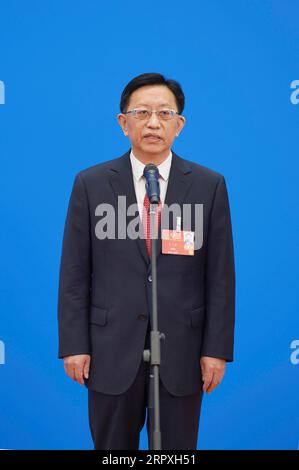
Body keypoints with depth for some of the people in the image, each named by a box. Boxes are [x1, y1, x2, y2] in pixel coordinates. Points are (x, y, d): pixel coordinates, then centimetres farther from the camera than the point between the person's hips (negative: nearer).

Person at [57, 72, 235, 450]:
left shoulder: (209, 185, 1)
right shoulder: (90, 184, 1)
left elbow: (220, 274, 0)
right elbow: (74, 273, 1)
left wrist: (217, 348, -3)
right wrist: (74, 345, -4)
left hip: (181, 351, 0)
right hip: (112, 350, 0)